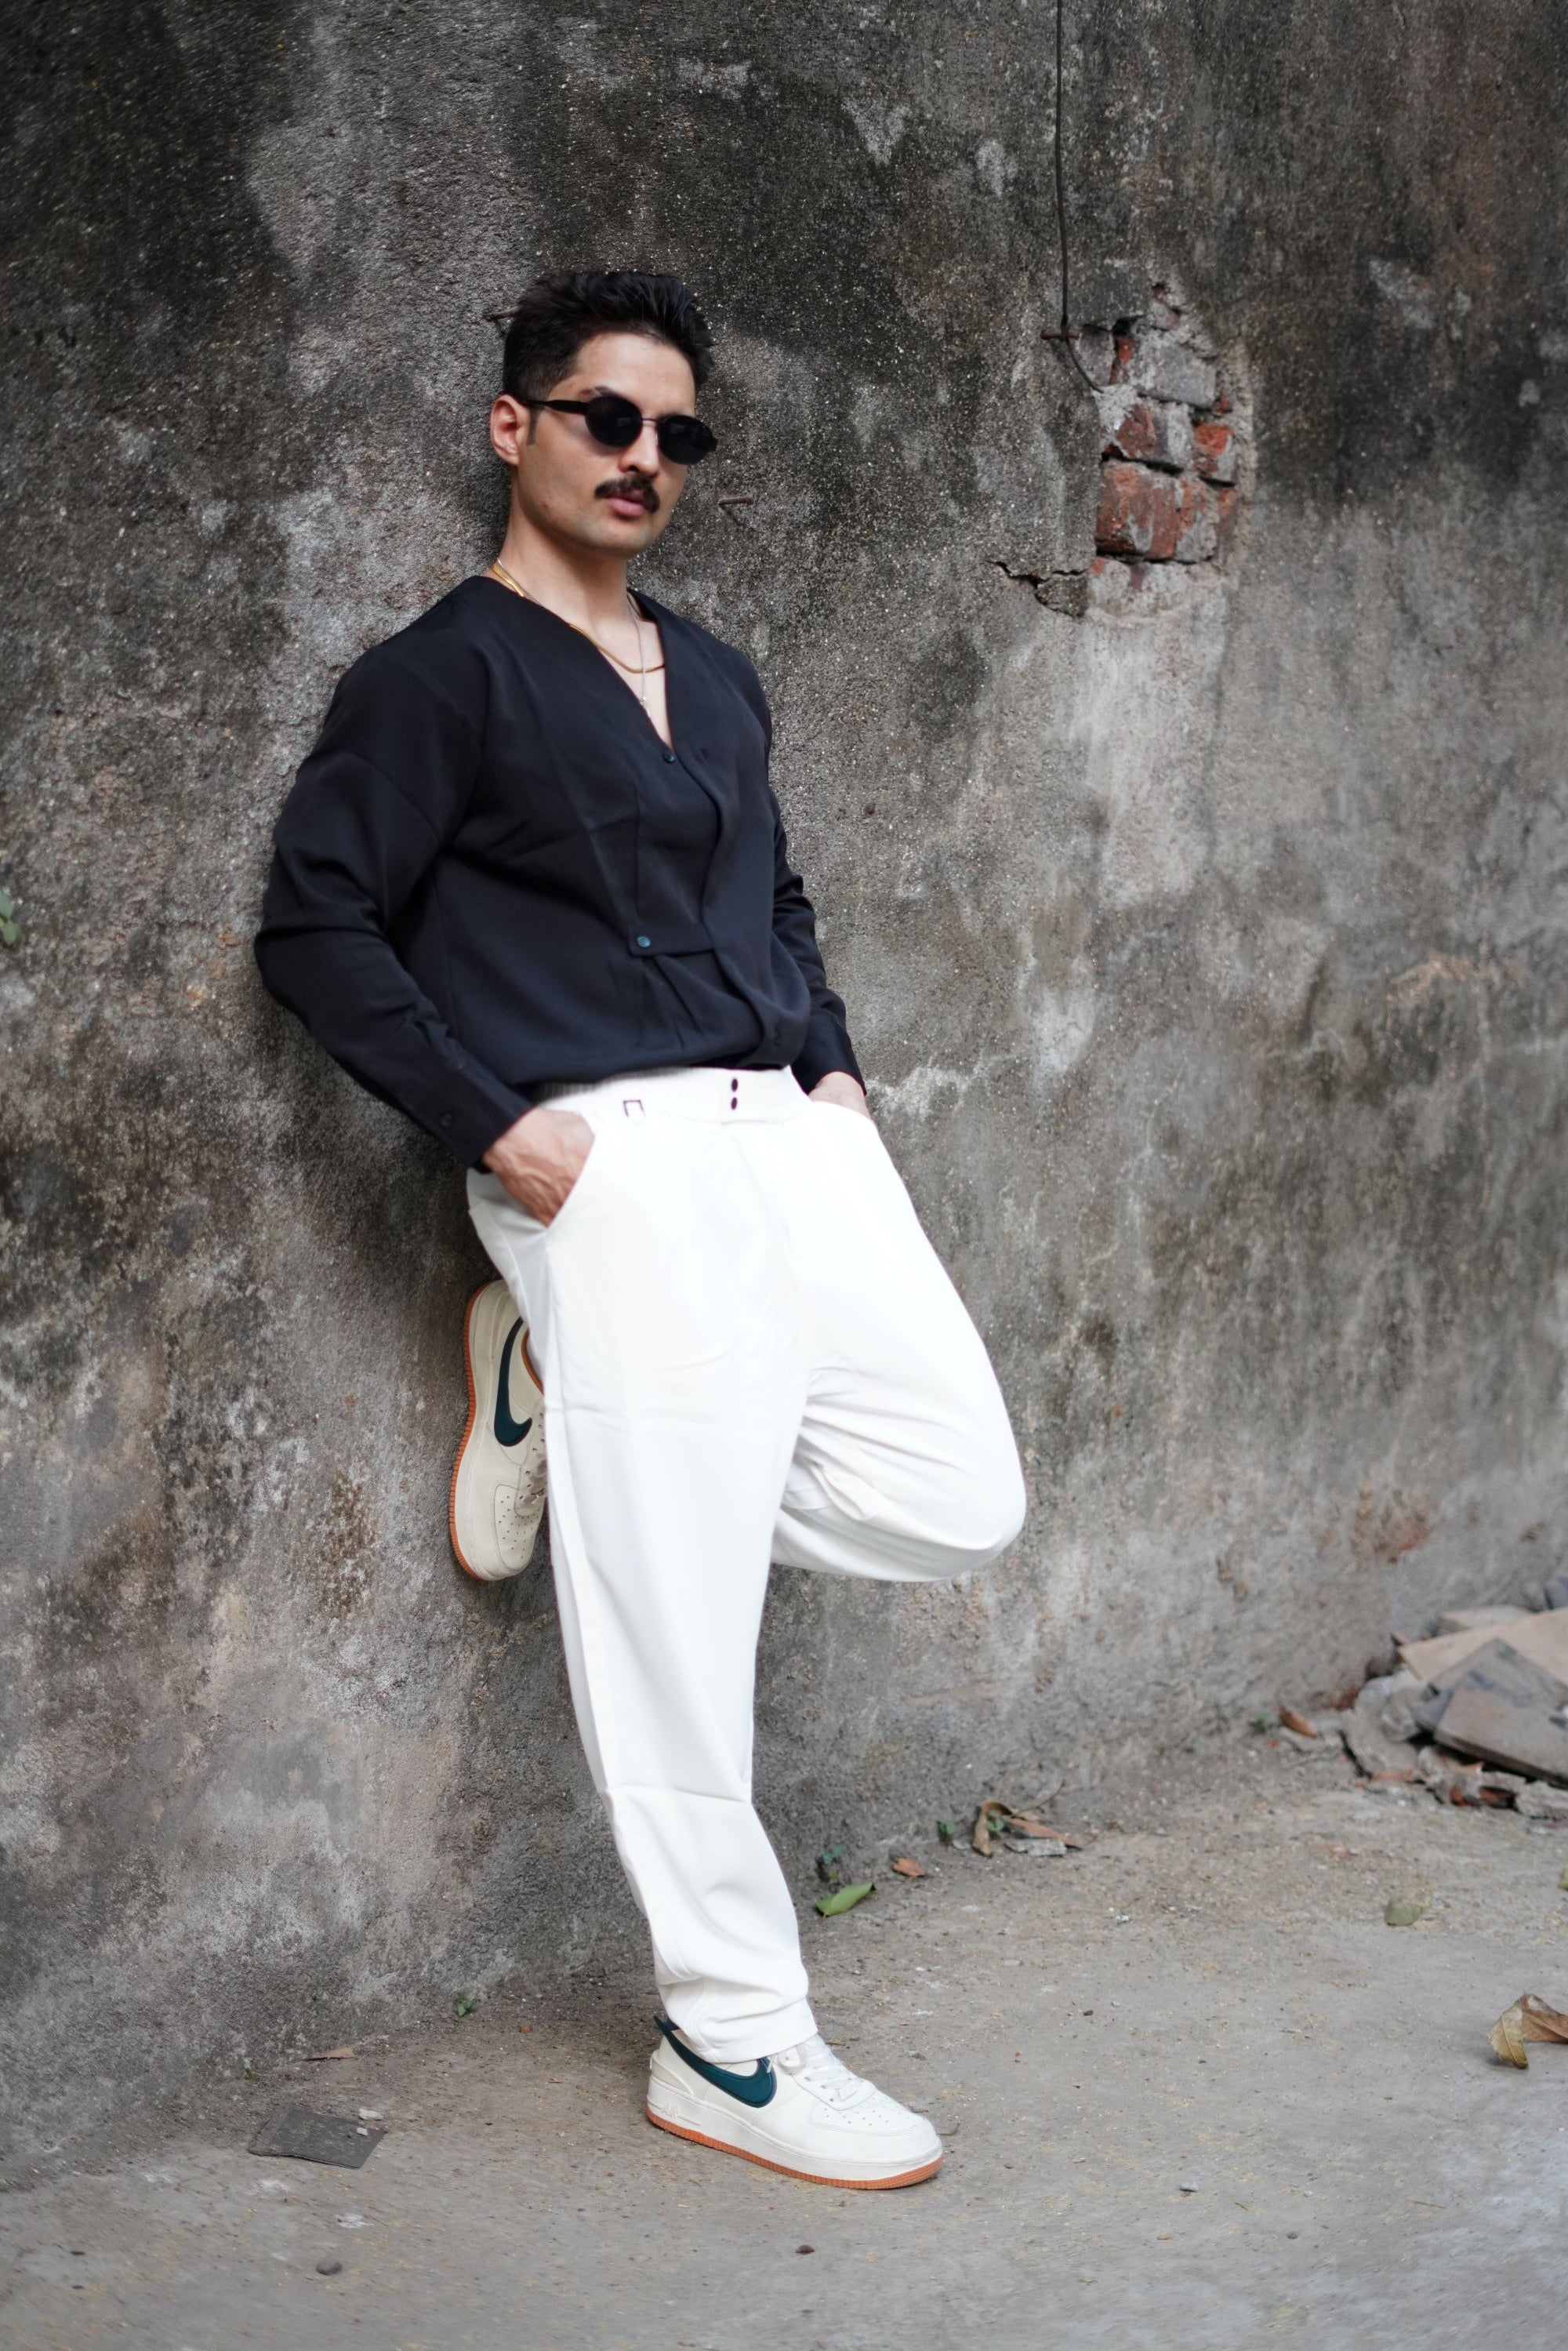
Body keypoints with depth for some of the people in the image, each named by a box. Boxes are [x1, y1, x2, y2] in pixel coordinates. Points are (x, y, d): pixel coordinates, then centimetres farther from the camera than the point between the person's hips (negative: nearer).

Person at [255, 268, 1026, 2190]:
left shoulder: (715, 682, 21)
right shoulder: (441, 677, -1)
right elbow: (316, 928, -6)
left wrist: (834, 1071, 14)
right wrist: (498, 1128, -13)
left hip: (788, 1137, 8)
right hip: (612, 1158, -7)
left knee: (957, 1505, 2)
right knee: (674, 1620, -5)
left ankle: (563, 1386, 15)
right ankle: (730, 2046, 9)